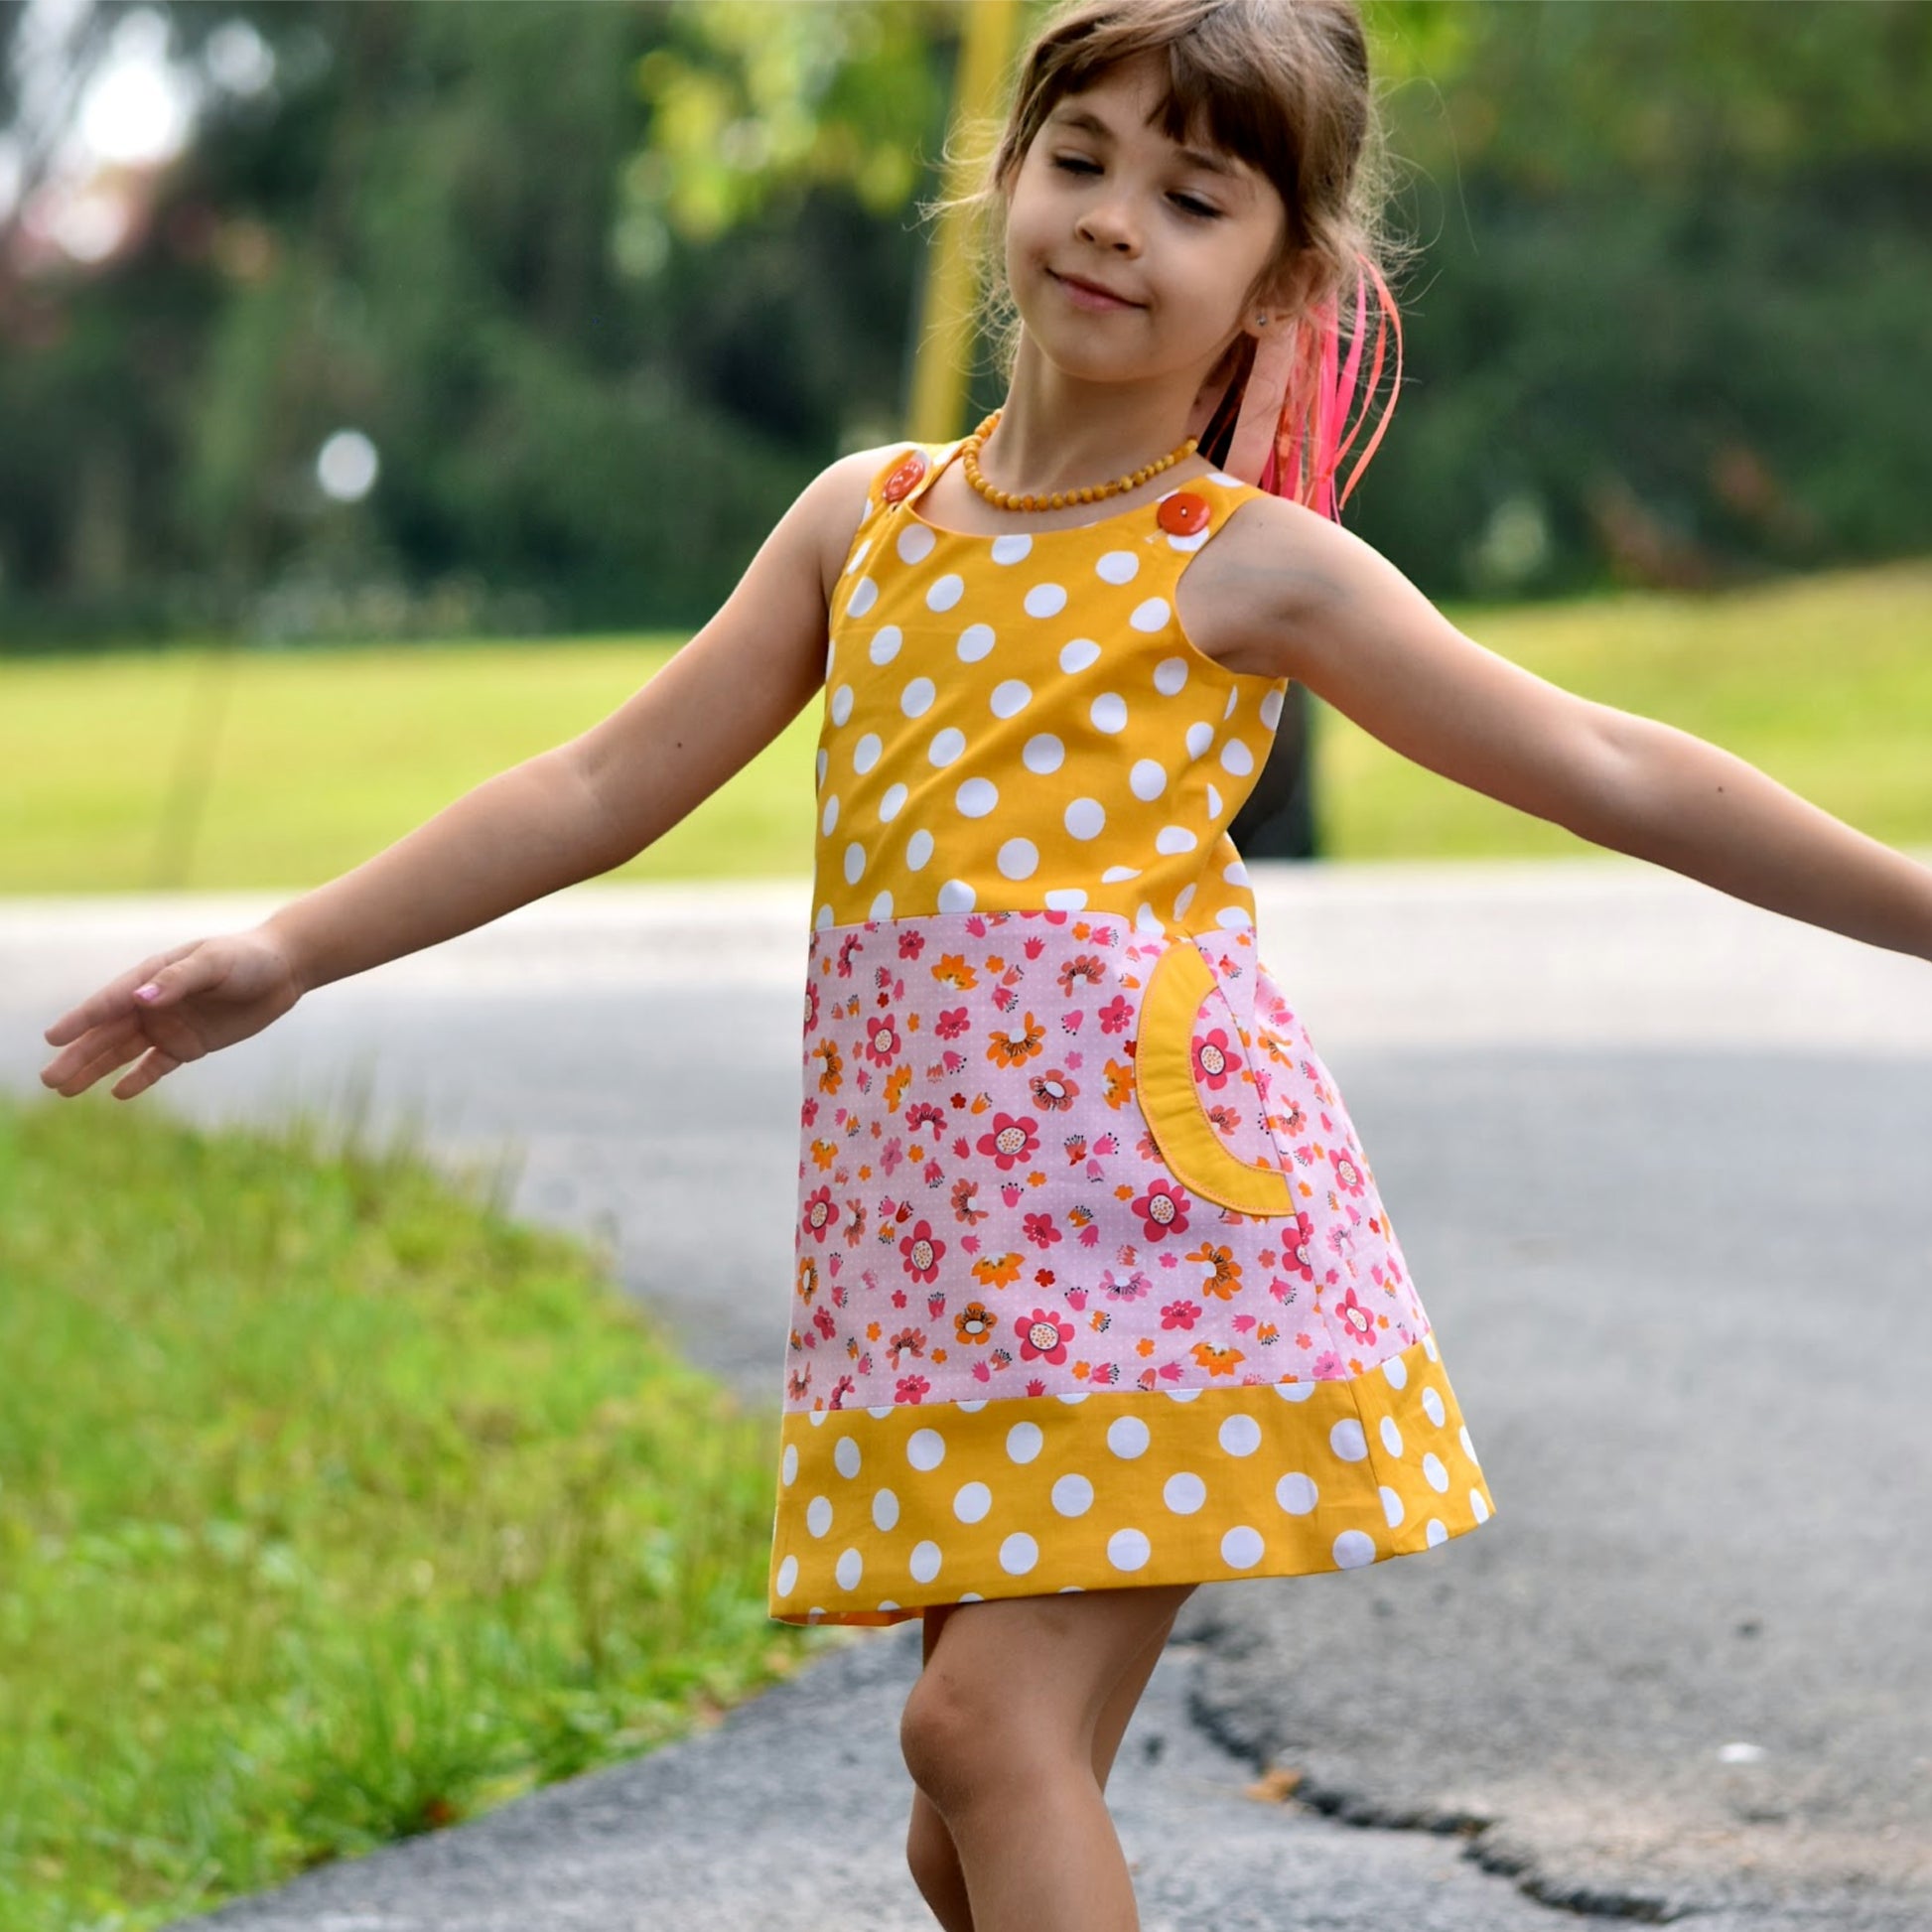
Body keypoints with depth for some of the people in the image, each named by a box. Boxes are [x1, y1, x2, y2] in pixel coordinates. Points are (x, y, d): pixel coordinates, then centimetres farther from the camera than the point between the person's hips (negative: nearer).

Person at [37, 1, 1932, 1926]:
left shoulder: (1249, 567, 0)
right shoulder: (868, 514, 13)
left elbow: (1610, 772, 1)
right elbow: (603, 790, 16)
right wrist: (292, 951, 13)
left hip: (1152, 1196, -5)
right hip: (932, 1236, 5)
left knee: (985, 1719, -16)